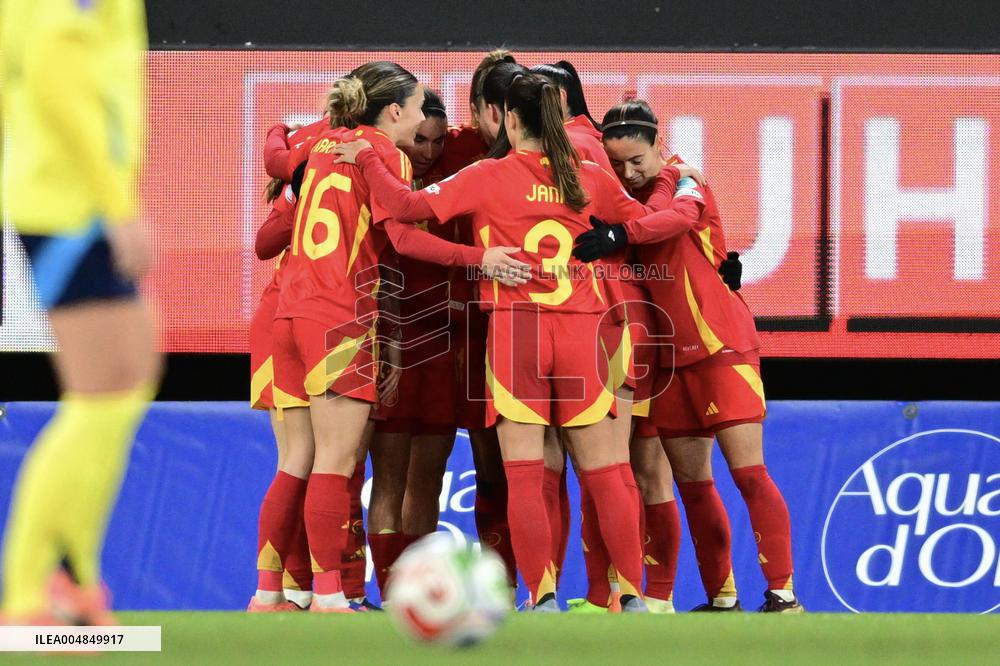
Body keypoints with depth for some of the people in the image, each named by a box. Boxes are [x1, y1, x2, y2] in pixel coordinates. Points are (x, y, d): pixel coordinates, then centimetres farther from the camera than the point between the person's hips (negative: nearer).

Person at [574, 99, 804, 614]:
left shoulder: (683, 183, -10)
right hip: (671, 355, 7)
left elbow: (679, 217, -33)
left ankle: (782, 594, -10)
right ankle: (721, 599, 16)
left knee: (747, 471, -11)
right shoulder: (628, 198, 11)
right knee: (692, 483, 8)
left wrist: (619, 234, -48)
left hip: (721, 345, -7)